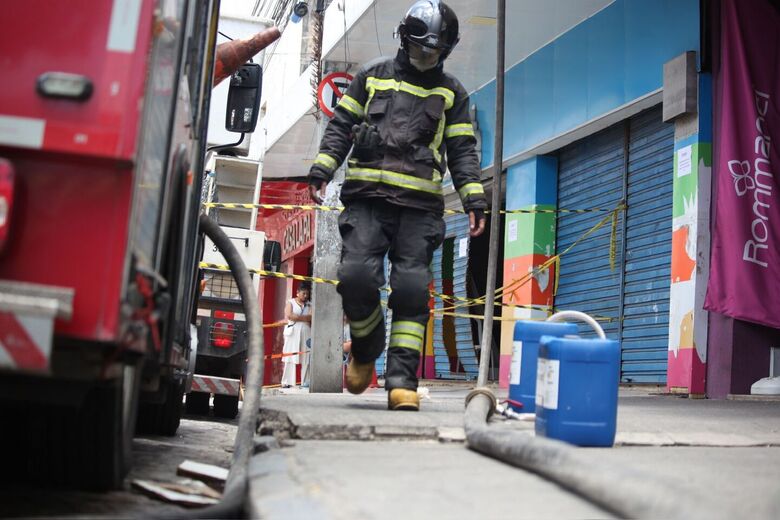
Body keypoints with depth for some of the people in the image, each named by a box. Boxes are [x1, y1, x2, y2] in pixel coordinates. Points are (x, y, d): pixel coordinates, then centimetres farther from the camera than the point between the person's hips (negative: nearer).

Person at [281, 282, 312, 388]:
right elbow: (289, 315, -9)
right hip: (293, 334, -3)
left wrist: (297, 317, -5)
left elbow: (311, 317, 3)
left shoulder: (309, 305, 17)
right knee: (291, 359, -7)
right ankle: (288, 382, -6)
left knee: (306, 359, -2)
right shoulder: (290, 302, 7)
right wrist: (304, 318, -5)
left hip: (306, 334, 3)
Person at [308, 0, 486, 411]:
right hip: (366, 196, 0)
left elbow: (463, 151, 13)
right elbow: (341, 126, 15)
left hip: (419, 205, 0)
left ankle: (401, 381, -5)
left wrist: (474, 200, 1)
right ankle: (365, 352, 13)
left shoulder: (451, 93, 16)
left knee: (411, 290, -8)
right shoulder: (372, 76, 16)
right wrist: (321, 170, 1)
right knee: (356, 276, -14)